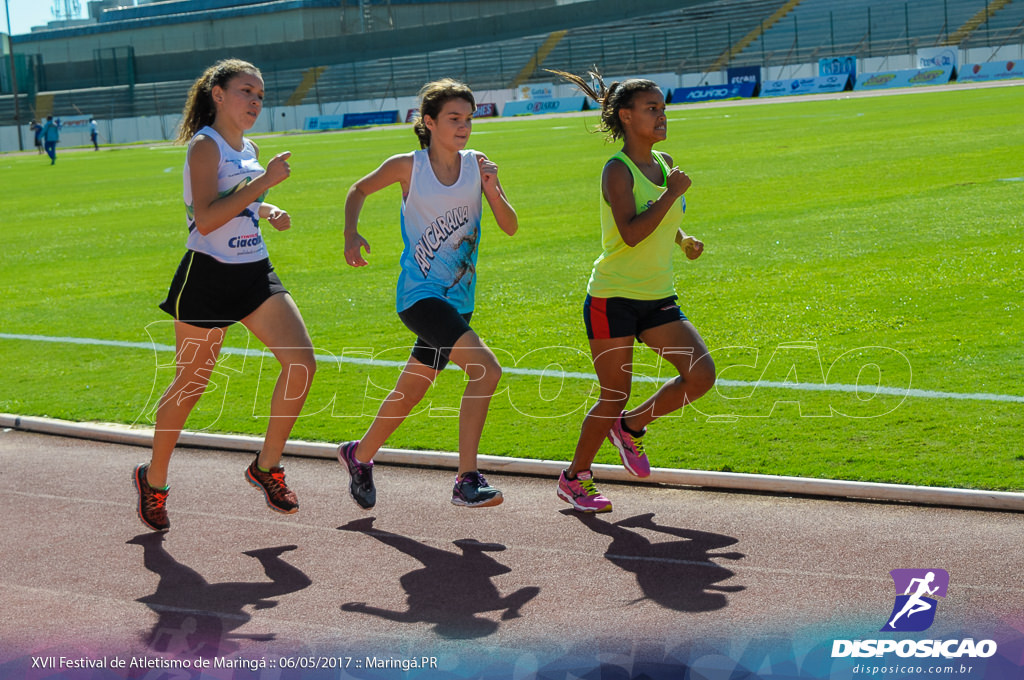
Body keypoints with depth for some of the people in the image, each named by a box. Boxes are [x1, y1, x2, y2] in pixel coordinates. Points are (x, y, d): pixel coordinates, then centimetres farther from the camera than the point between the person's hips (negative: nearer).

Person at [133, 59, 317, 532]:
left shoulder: (249, 149, 12)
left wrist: (268, 211, 10)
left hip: (254, 274, 7)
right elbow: (204, 218, -24)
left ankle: (267, 466, 5)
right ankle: (153, 480, 24)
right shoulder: (205, 145, -11)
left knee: (302, 360, -10)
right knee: (191, 384, 4)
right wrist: (264, 181, -25)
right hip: (209, 276, -7)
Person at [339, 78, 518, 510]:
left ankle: (359, 455, 42)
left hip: (457, 299, 5)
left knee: (411, 393, 16)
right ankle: (467, 480, -21)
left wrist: (491, 188, -19)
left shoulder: (478, 166, 2)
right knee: (485, 368, -24)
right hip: (419, 294, -5)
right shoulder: (408, 167, -5)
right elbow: (358, 191, 12)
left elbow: (510, 227, -3)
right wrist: (351, 236, -2)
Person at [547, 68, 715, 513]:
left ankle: (631, 426, 14)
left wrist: (683, 239, 9)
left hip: (658, 300, 7)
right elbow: (631, 233, -26)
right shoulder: (617, 169, -12)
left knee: (701, 374, -9)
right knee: (615, 396, -2)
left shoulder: (664, 164, 9)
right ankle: (575, 477, 18)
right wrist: (673, 193, -21)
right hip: (613, 299, -6)